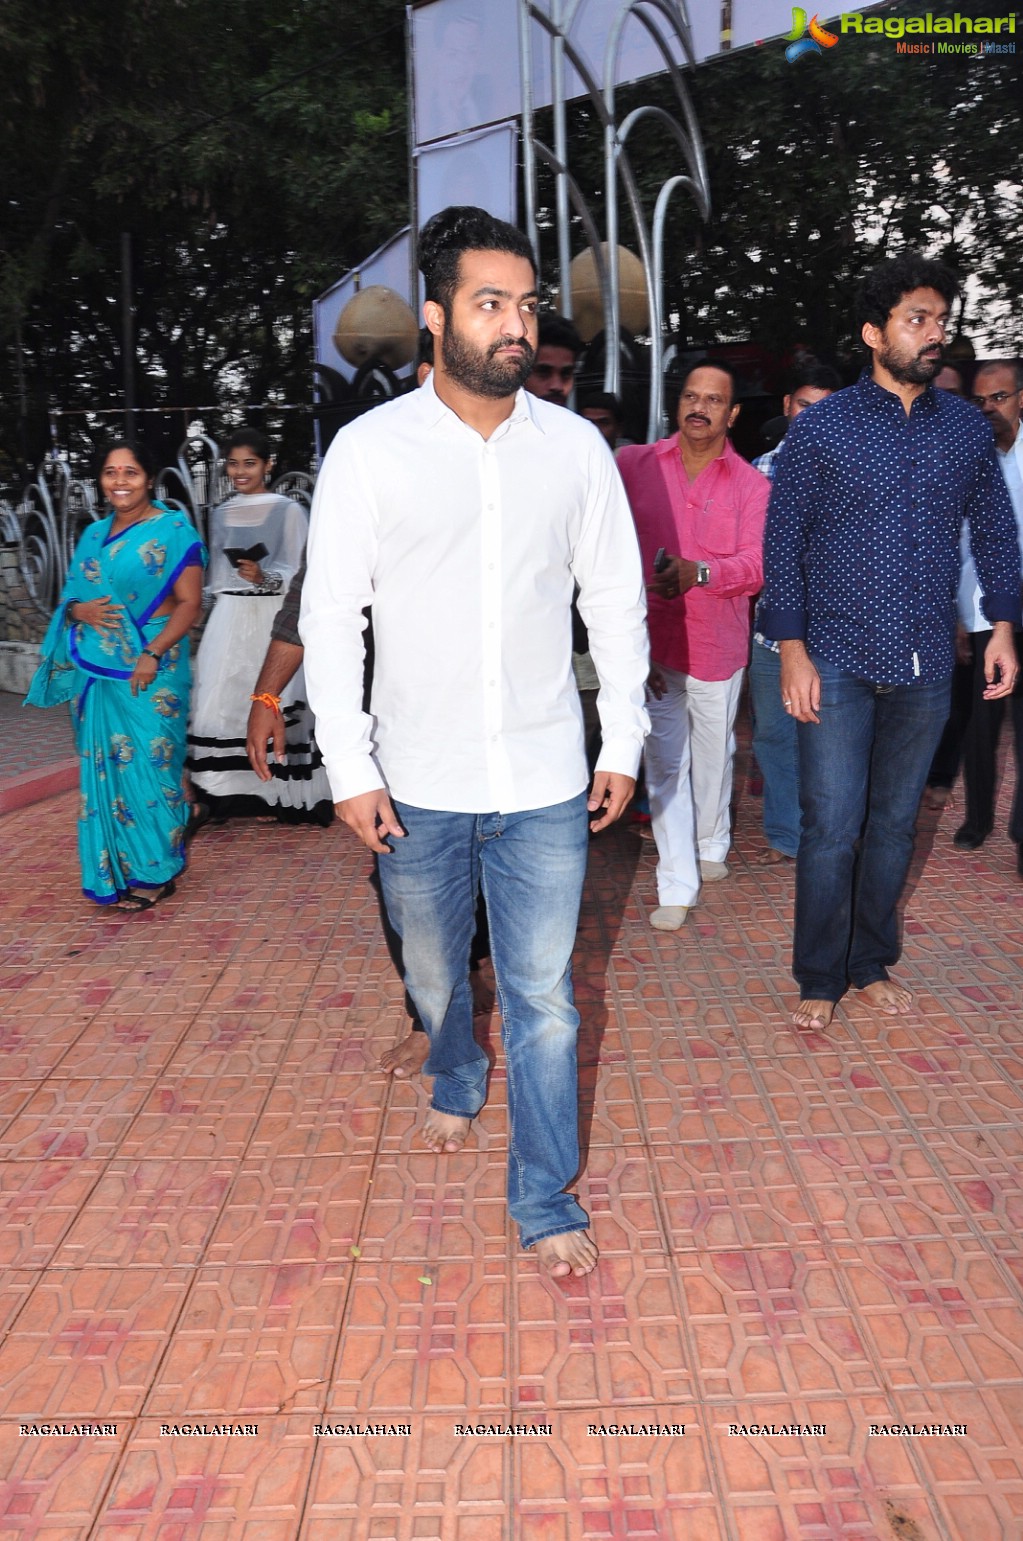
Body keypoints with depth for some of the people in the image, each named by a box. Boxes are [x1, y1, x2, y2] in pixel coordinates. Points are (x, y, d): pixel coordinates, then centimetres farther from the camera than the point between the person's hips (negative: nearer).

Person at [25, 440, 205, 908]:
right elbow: (72, 595, 20)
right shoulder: (94, 534, 15)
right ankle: (116, 869, 20)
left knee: (147, 763, -3)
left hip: (149, 672, -6)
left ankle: (154, 871, 11)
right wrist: (78, 610, -4)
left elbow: (189, 603, -9)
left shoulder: (173, 530, -4)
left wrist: (153, 653, -19)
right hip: (95, 671, 6)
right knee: (103, 767, 8)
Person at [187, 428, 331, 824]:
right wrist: (217, 612, 18)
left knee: (275, 707, -8)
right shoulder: (222, 514, 15)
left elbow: (300, 574, -7)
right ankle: (216, 792, 3)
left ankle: (284, 794, 1)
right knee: (221, 702, -2)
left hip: (273, 621, -5)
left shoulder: (289, 511, -2)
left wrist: (264, 578, -24)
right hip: (229, 620, 5)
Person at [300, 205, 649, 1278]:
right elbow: (330, 615, -4)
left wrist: (623, 743, 4)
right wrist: (349, 768, -8)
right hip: (417, 784, 0)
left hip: (544, 785, 0)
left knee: (544, 997, 5)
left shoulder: (575, 446, 1)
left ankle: (546, 1199, 22)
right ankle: (457, 1084, 52)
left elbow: (615, 603, 7)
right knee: (434, 974, 20)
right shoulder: (370, 448, -5)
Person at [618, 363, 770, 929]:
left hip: (717, 646, 1)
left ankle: (711, 845, 42)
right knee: (664, 765, 1)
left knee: (712, 758, 15)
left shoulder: (751, 484, 2)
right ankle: (676, 886, 9)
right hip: (651, 644, -1)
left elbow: (757, 564, -9)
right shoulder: (634, 464, 1)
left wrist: (698, 572, -29)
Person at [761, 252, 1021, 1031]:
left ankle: (872, 965, 28)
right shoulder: (821, 427, -3)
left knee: (895, 822, 12)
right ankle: (820, 980, 15)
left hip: (926, 666, 3)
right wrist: (792, 648, -10)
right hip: (839, 663, -3)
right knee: (832, 829, -2)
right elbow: (784, 543, -4)